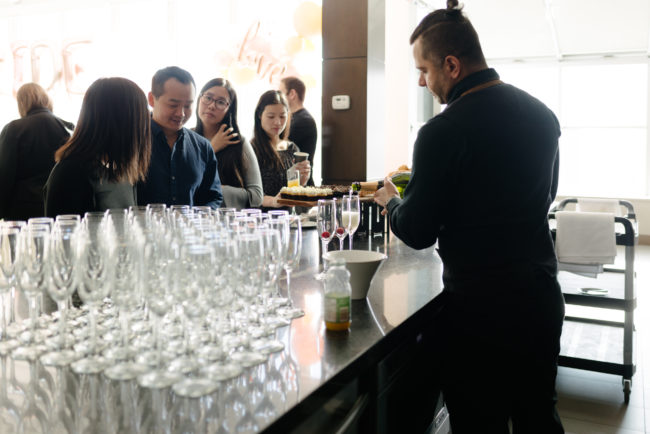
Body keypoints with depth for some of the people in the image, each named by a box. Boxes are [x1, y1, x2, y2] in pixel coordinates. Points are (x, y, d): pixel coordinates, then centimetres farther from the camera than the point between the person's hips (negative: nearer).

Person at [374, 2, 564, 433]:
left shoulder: (443, 131, -18)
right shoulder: (541, 113, 4)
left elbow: (417, 233, -12)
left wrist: (391, 200, 8)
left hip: (480, 306, -7)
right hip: (542, 296, 7)